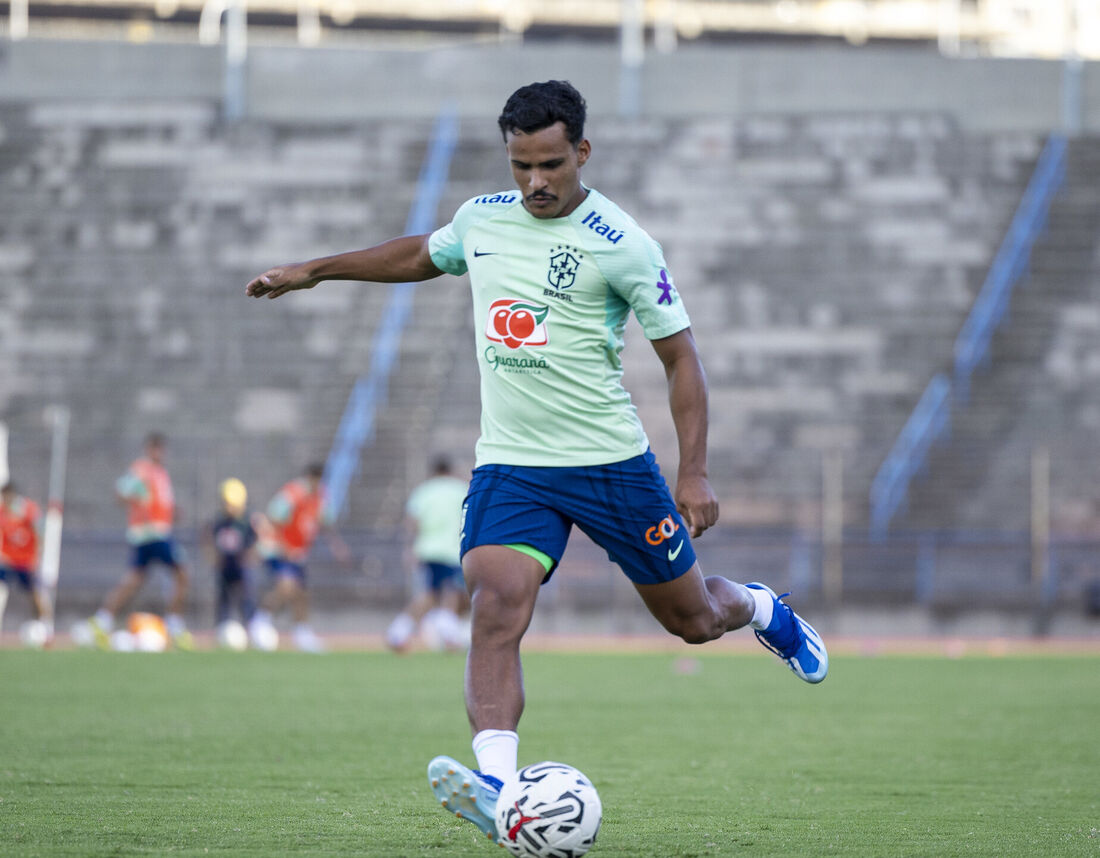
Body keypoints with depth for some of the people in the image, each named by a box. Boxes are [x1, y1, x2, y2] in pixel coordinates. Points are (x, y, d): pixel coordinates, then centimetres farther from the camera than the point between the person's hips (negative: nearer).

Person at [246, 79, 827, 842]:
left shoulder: (621, 245, -11)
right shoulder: (482, 217, 4)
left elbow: (681, 356, -7)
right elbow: (420, 255, 27)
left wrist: (695, 472, -15)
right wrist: (314, 270, 28)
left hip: (612, 463, -3)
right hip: (510, 463, 3)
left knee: (691, 619, 12)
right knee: (497, 607, -23)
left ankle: (761, 609, 48)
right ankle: (495, 784, -33)